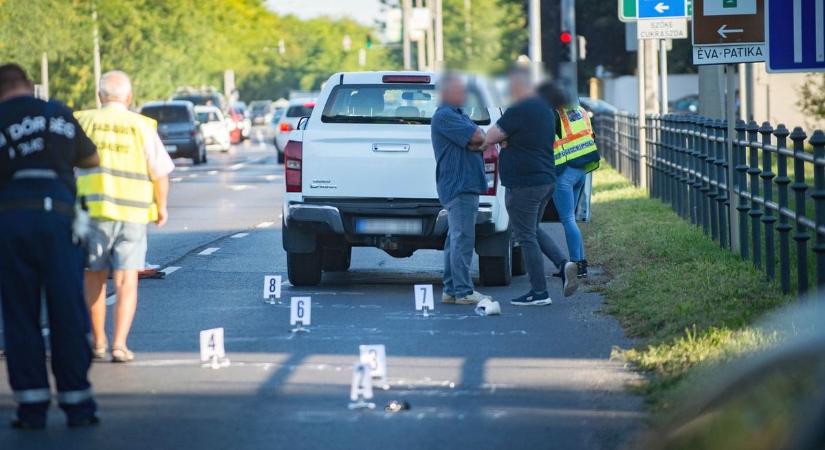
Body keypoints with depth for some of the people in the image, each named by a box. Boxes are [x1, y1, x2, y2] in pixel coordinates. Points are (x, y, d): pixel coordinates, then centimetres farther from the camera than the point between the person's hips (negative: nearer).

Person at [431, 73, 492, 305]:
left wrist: (476, 143, -11)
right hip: (459, 187, -11)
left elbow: (480, 138, 11)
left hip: (465, 186, 11)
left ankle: (451, 290, 15)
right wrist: (479, 139, 3)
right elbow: (477, 137, -20)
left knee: (455, 239, 12)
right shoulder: (445, 116, -13)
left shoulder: (458, 115, 21)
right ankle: (463, 292, -10)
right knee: (463, 239, -10)